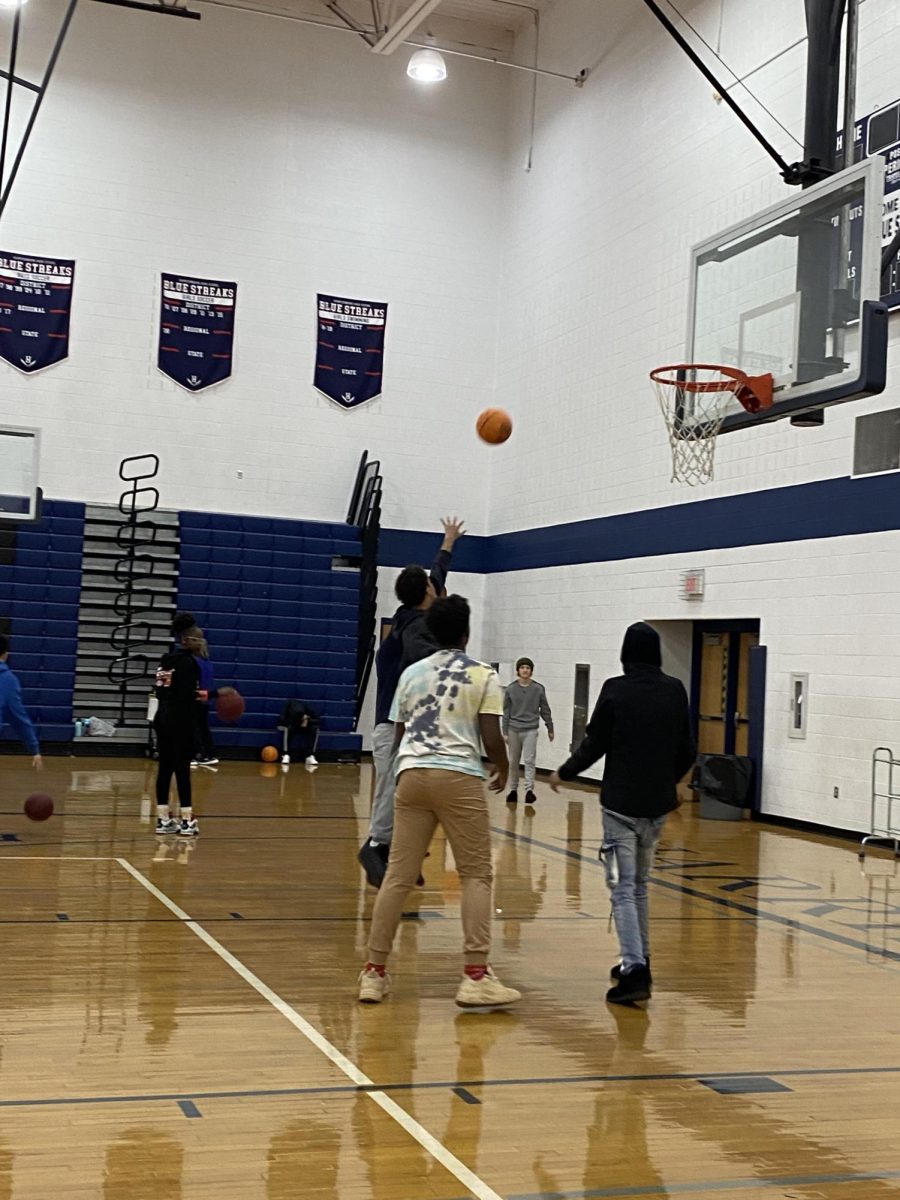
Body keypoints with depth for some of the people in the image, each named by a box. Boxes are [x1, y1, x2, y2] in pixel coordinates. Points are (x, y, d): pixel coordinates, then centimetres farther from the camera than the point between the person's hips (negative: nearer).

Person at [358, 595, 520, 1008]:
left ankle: (374, 972, 11)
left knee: (398, 875, 8)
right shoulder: (484, 676, 2)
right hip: (460, 777, -4)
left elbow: (399, 735, 16)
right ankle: (476, 976, 0)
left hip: (412, 774, 4)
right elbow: (491, 739, -5)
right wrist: (502, 771, 15)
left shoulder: (411, 673, 14)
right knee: (476, 875, 5)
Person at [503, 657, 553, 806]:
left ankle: (529, 790, -13)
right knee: (513, 762, 9)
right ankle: (513, 790, 19)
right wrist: (505, 732, 0)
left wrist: (550, 729, 11)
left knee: (529, 760, -10)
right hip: (514, 730, 2)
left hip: (531, 730, -2)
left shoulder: (538, 689, -1)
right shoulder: (510, 689, 0)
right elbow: (506, 712, 4)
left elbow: (545, 710, 6)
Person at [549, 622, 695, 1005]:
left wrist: (563, 773, 12)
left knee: (623, 889, -4)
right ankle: (639, 961, 27)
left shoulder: (615, 689, -8)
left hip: (621, 804, -5)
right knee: (639, 885, 20)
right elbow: (687, 751, 9)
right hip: (657, 805, 5)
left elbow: (594, 746, -5)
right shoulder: (675, 691, 4)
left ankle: (634, 971, -15)